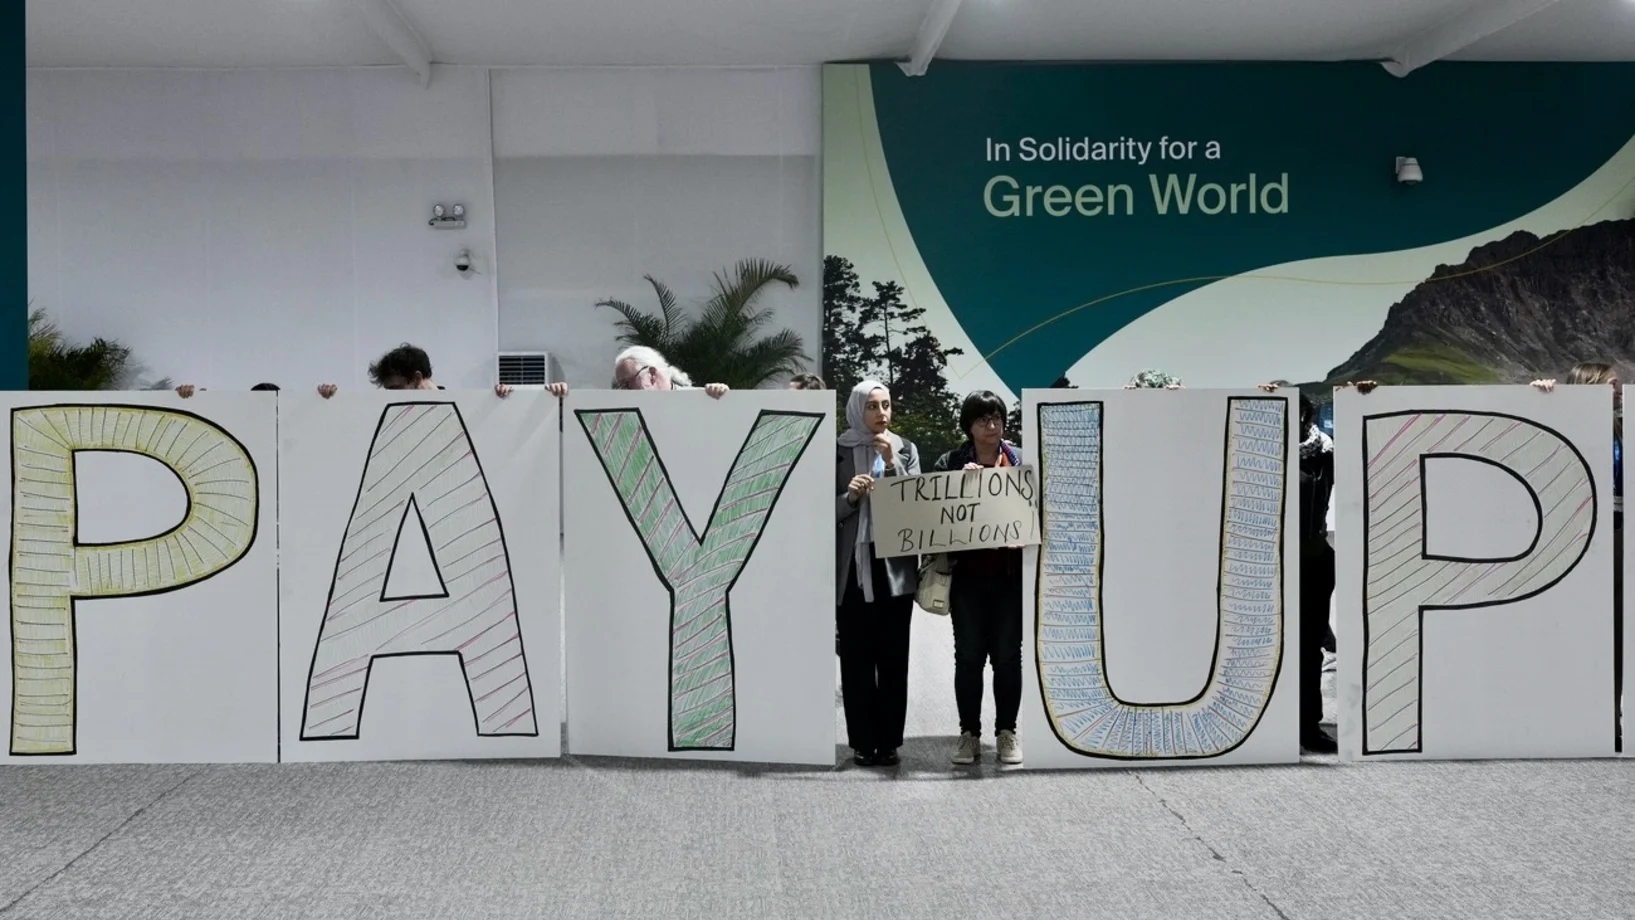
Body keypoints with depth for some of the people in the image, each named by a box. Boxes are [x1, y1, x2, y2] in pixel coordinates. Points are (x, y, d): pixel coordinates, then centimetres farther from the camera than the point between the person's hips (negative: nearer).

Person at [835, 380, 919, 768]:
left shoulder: (905, 449, 9)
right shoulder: (838, 451, 2)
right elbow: (827, 511, 3)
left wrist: (891, 462, -9)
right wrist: (850, 496, -16)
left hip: (895, 564, 2)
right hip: (852, 565, -2)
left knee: (893, 657, 3)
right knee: (856, 657, 0)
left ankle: (889, 741, 9)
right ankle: (862, 742, 5)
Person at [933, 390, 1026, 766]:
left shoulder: (1020, 460, 6)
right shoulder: (951, 463, 4)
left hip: (1010, 572, 0)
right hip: (968, 573, 0)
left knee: (1008, 656, 6)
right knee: (968, 656, 4)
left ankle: (1007, 731, 15)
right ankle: (969, 733, 12)